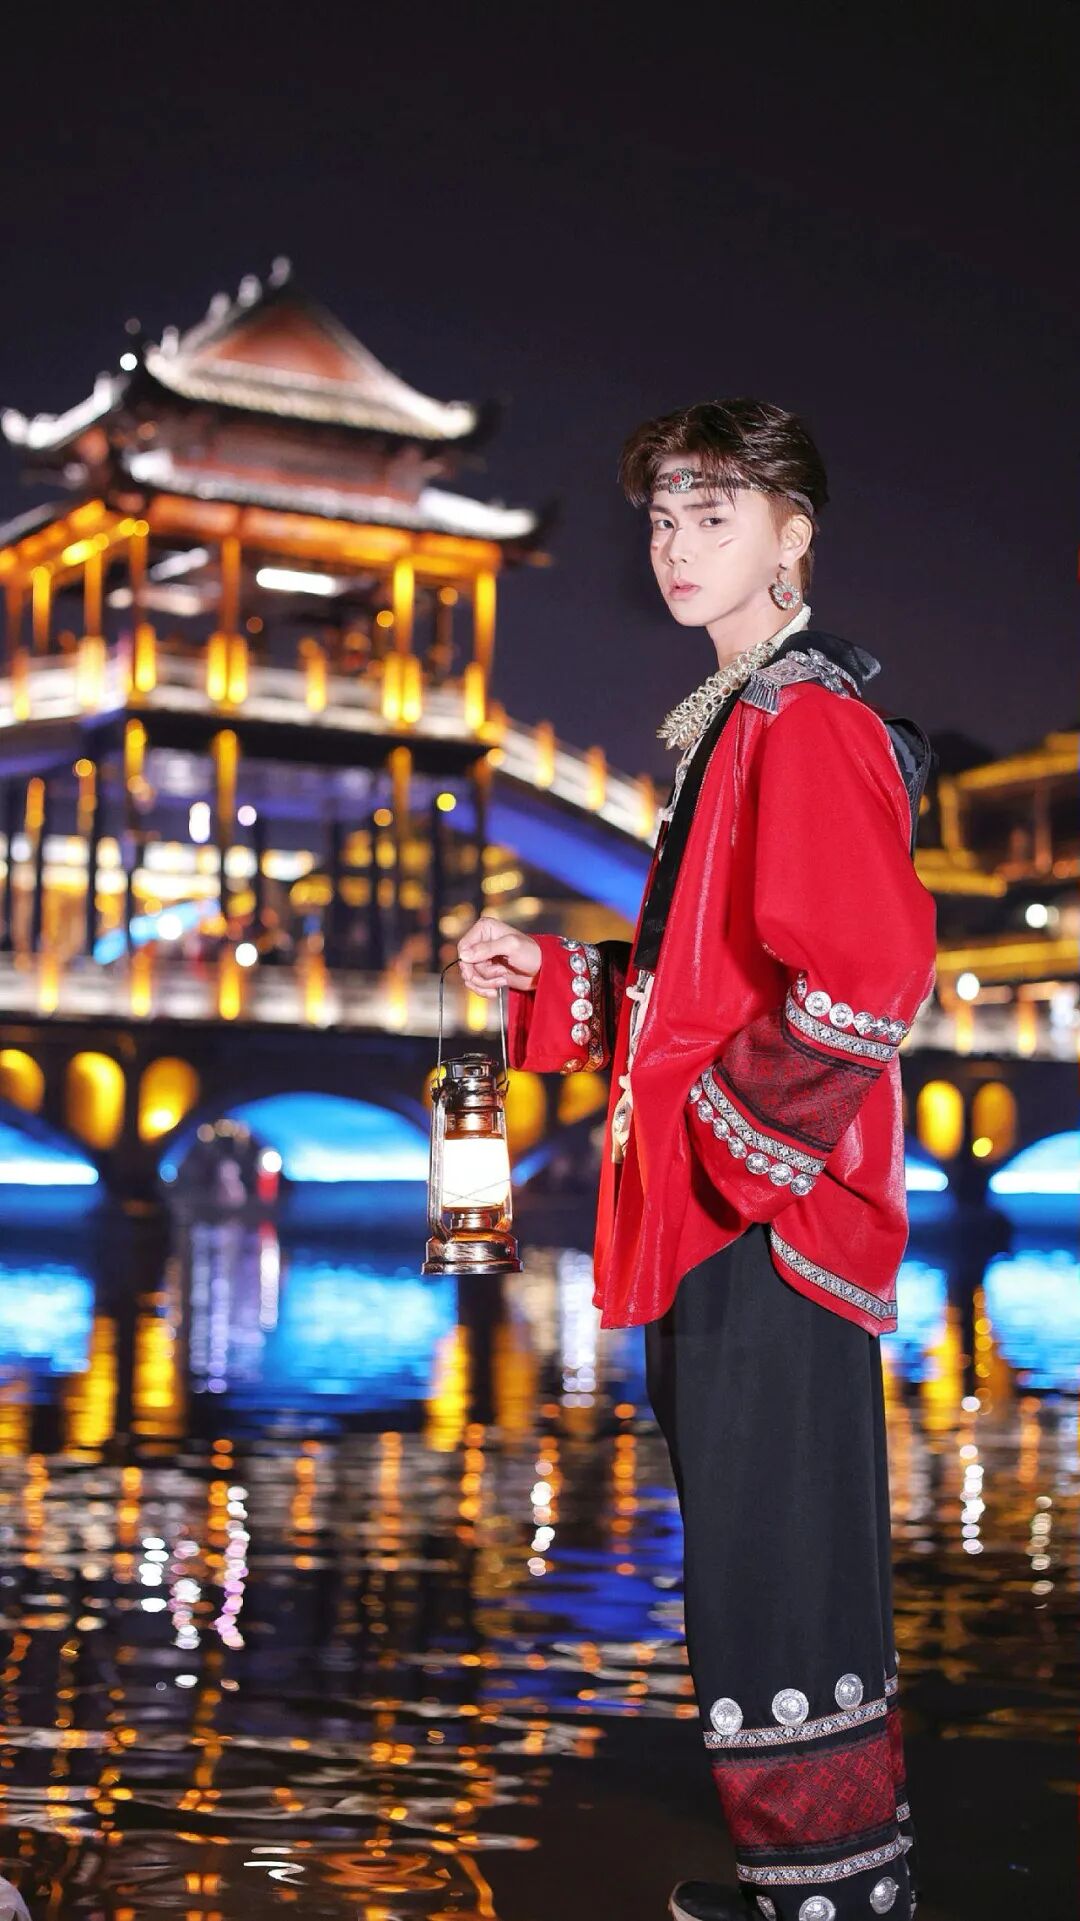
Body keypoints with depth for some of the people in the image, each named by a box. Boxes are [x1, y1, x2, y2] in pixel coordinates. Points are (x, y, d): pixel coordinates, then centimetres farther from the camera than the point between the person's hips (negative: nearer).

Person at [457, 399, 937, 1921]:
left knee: (774, 1574, -1)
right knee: (780, 1563, 18)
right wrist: (547, 981, 12)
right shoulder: (732, 725, 19)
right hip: (712, 1224, 10)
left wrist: (736, 1141, -19)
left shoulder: (809, 720, -14)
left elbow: (866, 978, -26)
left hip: (770, 1224, -10)